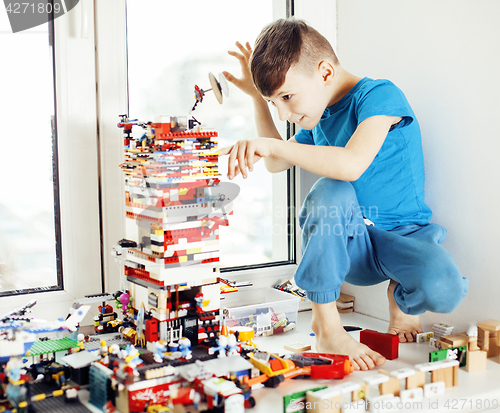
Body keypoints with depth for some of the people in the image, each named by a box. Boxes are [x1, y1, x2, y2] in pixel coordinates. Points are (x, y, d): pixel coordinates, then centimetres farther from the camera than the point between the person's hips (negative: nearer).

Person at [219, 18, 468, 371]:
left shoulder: (378, 95, -15)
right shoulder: (318, 117, 8)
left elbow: (351, 164, -34)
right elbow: (276, 164, 22)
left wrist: (272, 144, -33)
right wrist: (258, 96, 14)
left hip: (404, 235, -4)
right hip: (348, 244, 4)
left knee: (444, 290, -35)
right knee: (331, 190, -31)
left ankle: (402, 298, 5)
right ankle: (326, 325, -20)